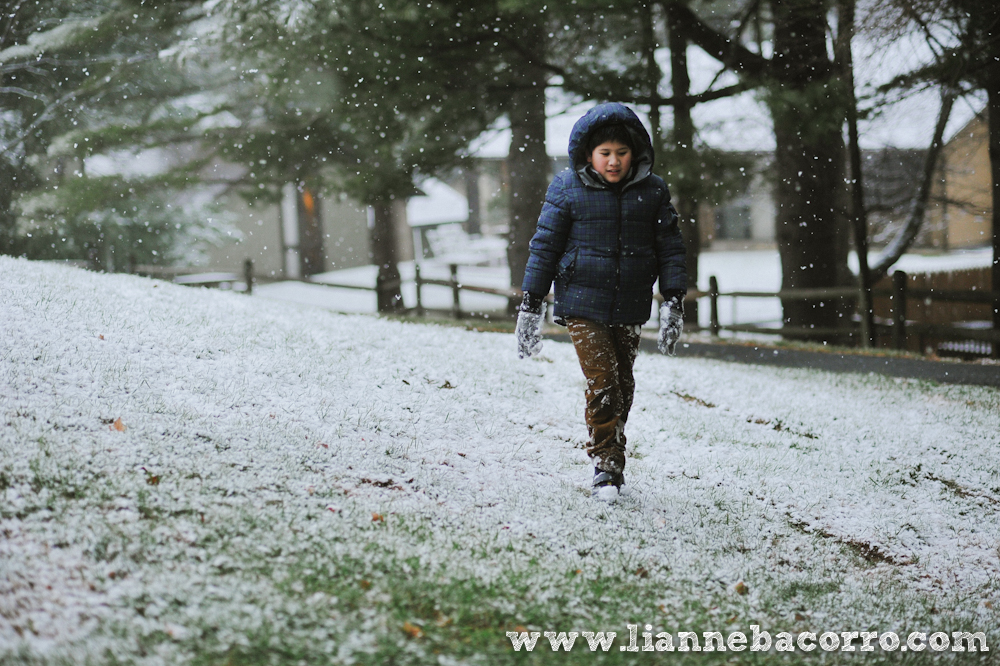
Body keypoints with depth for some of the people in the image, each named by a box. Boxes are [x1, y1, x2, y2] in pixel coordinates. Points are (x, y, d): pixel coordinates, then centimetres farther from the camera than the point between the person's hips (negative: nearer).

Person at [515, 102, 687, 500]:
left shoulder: (652, 191, 3)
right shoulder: (568, 190, -3)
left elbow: (669, 247, 7)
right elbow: (544, 246, 2)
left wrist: (673, 302, 0)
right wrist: (531, 304, 1)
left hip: (630, 308, 3)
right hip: (583, 304, -3)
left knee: (623, 387, 9)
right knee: (602, 384, -12)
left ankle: (613, 459, 23)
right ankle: (606, 466, -3)